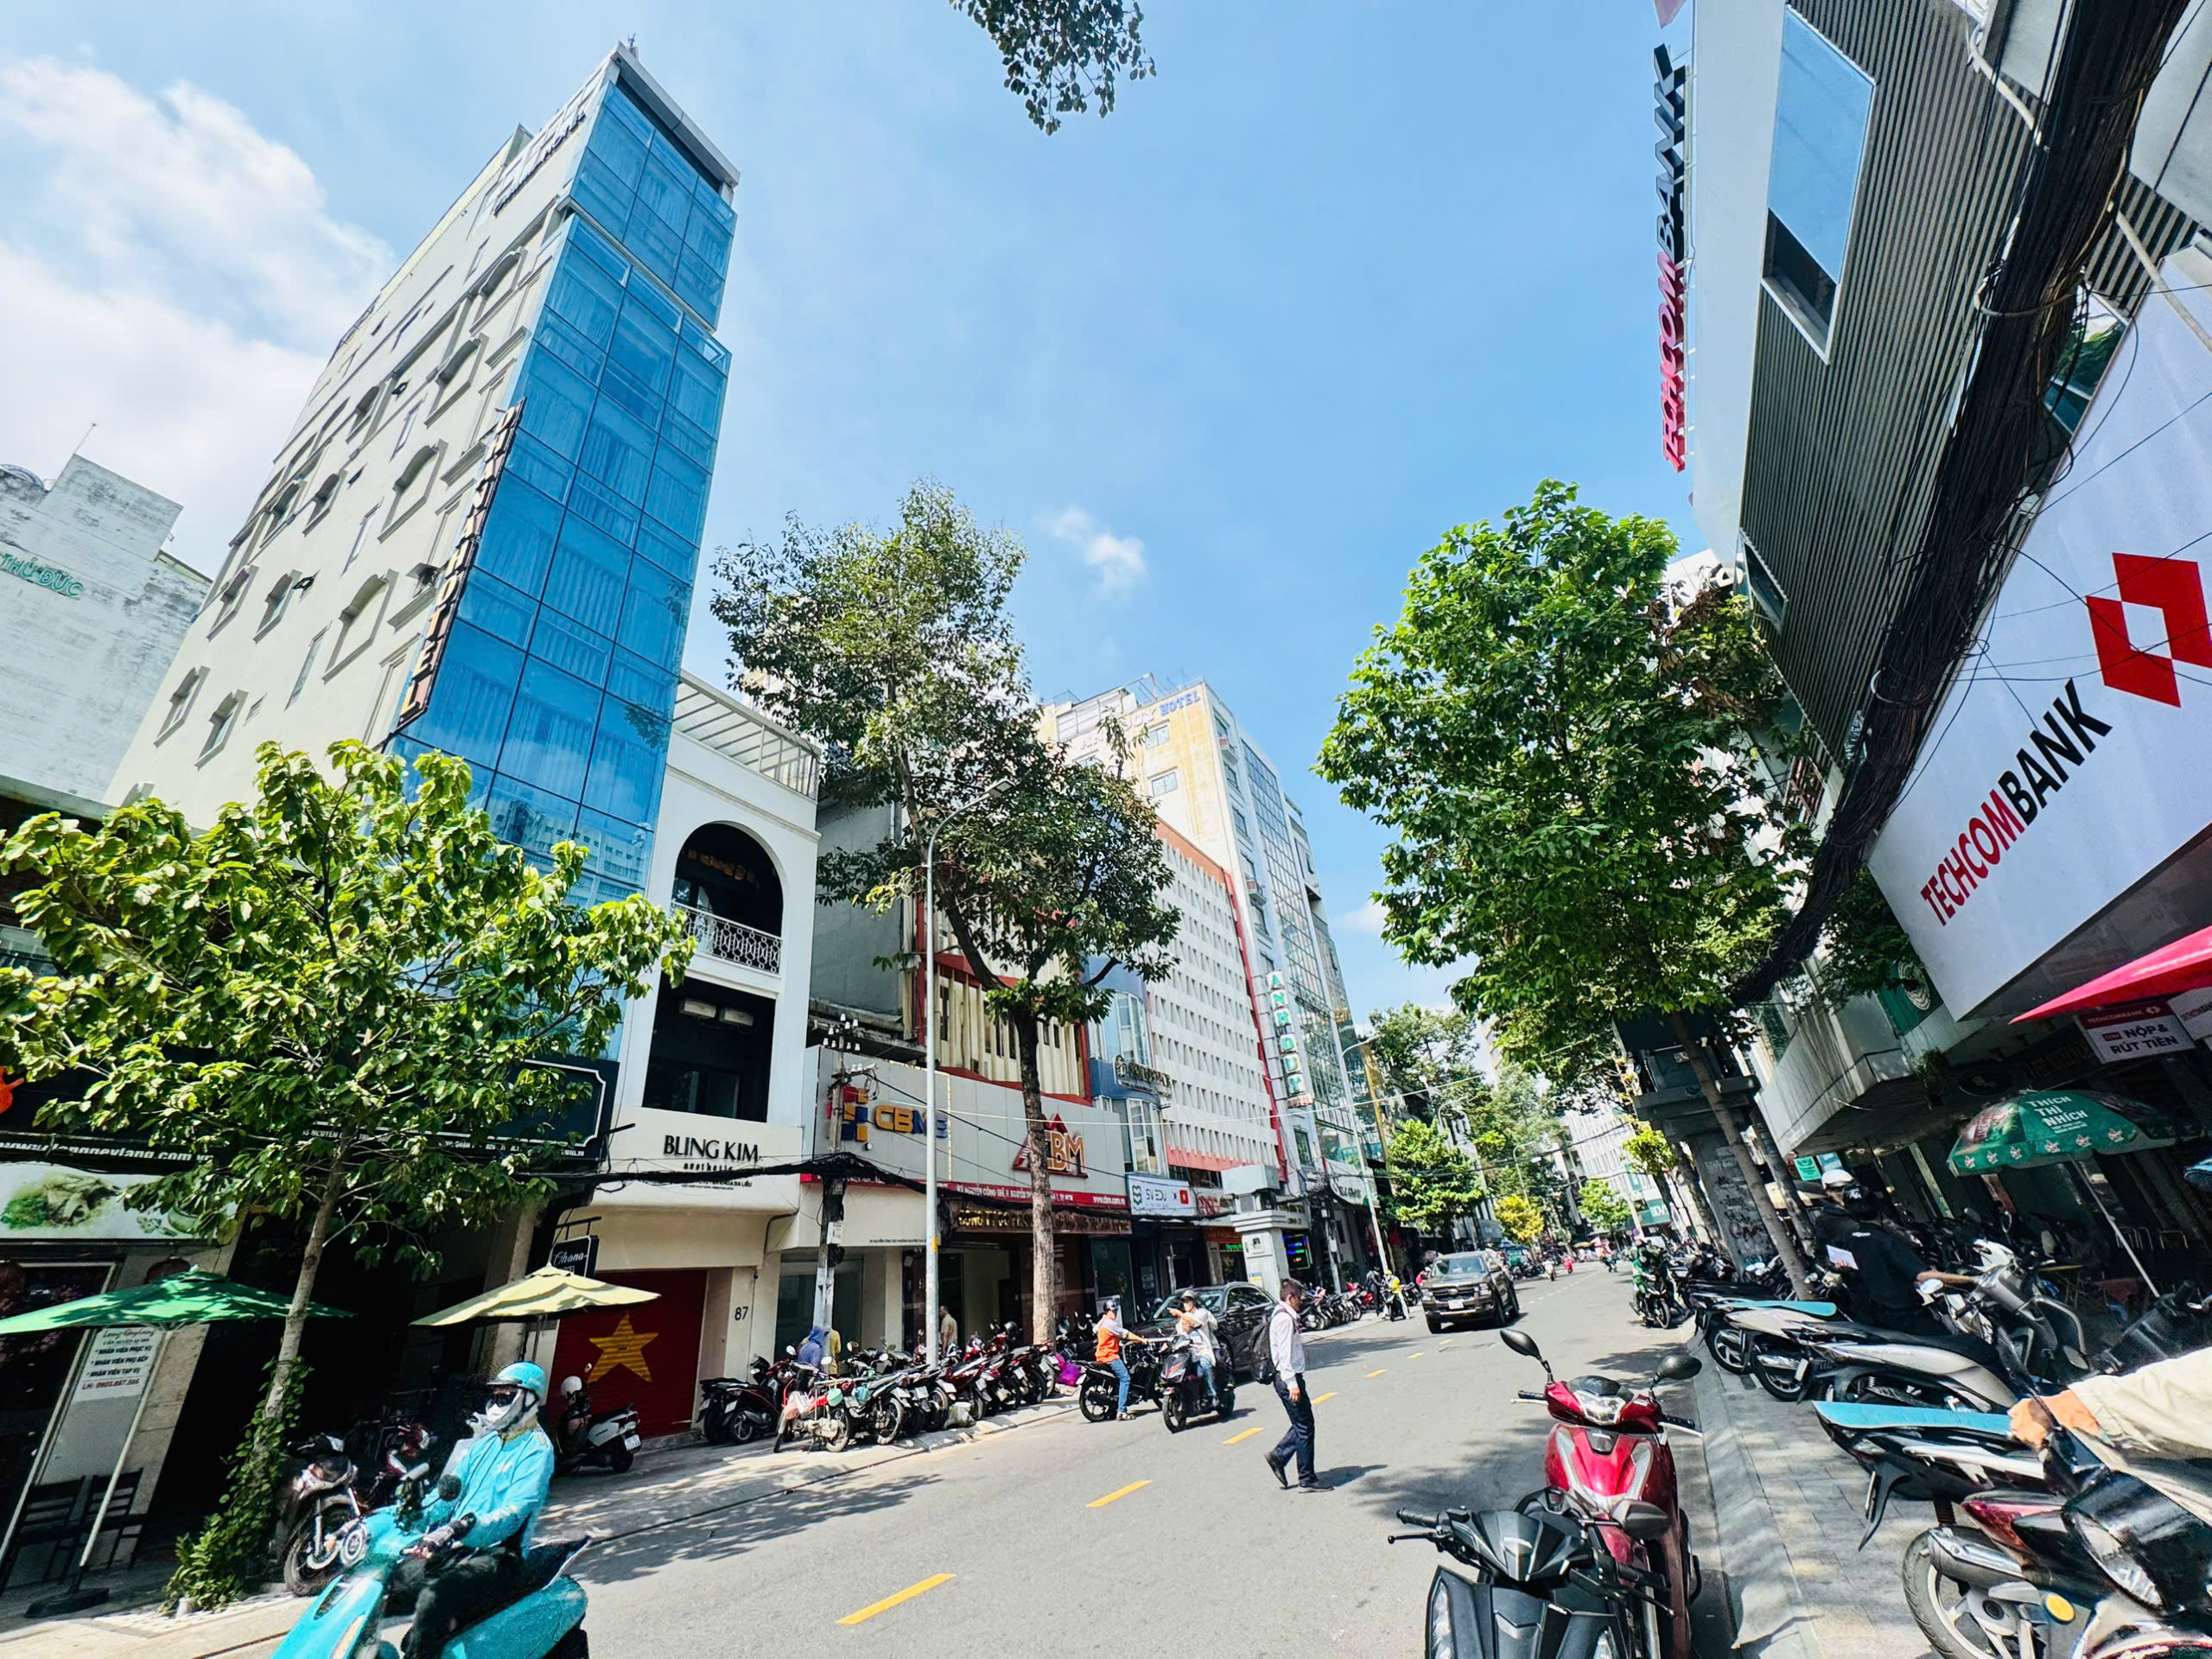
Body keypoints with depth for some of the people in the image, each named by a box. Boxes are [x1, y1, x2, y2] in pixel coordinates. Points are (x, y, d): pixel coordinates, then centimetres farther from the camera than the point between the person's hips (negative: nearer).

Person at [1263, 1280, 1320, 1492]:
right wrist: (1292, 1384, -23)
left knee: (1302, 1426, 15)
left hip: (1289, 1378, 10)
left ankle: (1277, 1457, 18)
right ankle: (1307, 1480, 7)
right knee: (1304, 1428, -1)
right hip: (1289, 1379, -10)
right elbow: (1285, 1353, -23)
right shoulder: (1285, 1319, -18)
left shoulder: (1283, 1316, 15)